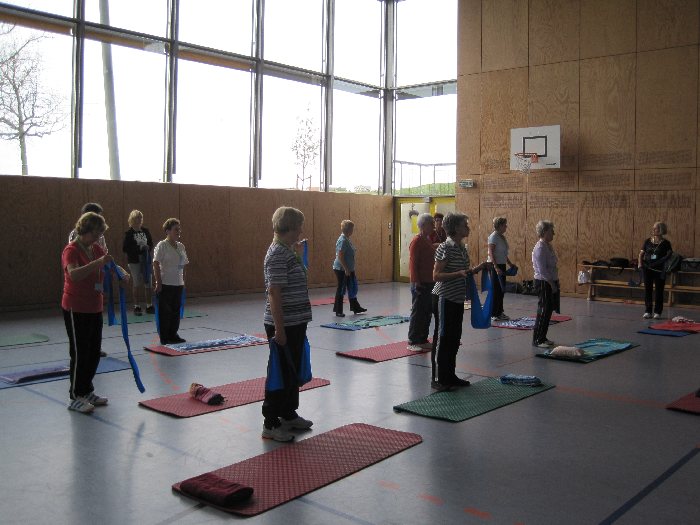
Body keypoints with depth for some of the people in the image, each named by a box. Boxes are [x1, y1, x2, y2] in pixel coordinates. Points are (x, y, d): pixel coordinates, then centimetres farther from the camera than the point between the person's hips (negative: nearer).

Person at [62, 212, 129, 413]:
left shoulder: (96, 248, 8)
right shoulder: (71, 250, -16)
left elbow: (112, 266, 15)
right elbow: (74, 274, -34)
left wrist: (123, 273, -8)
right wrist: (98, 262, -44)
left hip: (95, 308, 8)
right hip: (76, 309, -8)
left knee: (94, 352, 13)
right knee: (80, 353, -1)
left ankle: (87, 392, 26)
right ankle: (75, 398, 10)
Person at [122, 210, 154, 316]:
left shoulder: (145, 231, 7)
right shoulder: (129, 233, -6)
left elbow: (151, 243, 16)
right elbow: (124, 248, -10)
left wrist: (147, 247, -6)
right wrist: (138, 248, -17)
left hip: (146, 260, 4)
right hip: (134, 261, -4)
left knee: (148, 283, 5)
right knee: (136, 284, 2)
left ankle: (148, 305, 15)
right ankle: (136, 306, 12)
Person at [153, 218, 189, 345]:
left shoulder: (181, 246, 11)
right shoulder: (162, 245, -9)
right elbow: (156, 264, -14)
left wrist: (183, 281, 12)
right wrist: (158, 282, -17)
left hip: (178, 284, 7)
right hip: (166, 284, -7)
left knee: (176, 310, 11)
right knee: (165, 311, 0)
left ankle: (173, 334, 22)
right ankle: (164, 338, 8)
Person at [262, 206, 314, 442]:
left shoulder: (287, 251, 11)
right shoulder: (278, 254, -19)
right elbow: (274, 293, -23)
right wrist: (279, 328, -23)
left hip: (296, 323, 10)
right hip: (284, 325, -10)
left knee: (294, 371, 18)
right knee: (282, 374, -1)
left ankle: (288, 414, 32)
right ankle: (270, 424, 10)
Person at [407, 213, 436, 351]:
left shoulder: (428, 240, 13)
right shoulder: (416, 241, -14)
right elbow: (413, 264, -17)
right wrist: (416, 282, -19)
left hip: (430, 283, 9)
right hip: (421, 283, -9)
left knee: (427, 313, 12)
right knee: (418, 313, -3)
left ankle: (423, 340, 21)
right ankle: (412, 342, 4)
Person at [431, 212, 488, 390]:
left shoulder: (462, 249, 10)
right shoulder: (445, 248, -15)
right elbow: (436, 276, -18)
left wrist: (478, 268, 7)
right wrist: (459, 273, -27)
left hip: (457, 300, 8)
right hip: (444, 299, -8)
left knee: (454, 339, 13)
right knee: (442, 339, -2)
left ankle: (450, 375, 24)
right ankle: (438, 379, 7)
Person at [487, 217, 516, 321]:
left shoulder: (502, 237, 12)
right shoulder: (493, 237, -14)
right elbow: (491, 254, -20)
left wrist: (510, 263, 22)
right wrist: (496, 267, -26)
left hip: (502, 265, 9)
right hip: (495, 266, -9)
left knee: (501, 290, 12)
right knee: (496, 290, -5)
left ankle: (499, 312, 20)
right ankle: (493, 314, 2)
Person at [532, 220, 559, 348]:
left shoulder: (548, 245, 12)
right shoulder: (540, 248, -18)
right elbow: (542, 270, -22)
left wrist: (555, 282, 15)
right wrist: (552, 284, -19)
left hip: (551, 281, 10)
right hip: (544, 283, -10)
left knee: (548, 311, 13)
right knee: (543, 311, -5)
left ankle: (542, 338, 21)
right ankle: (537, 340, 2)